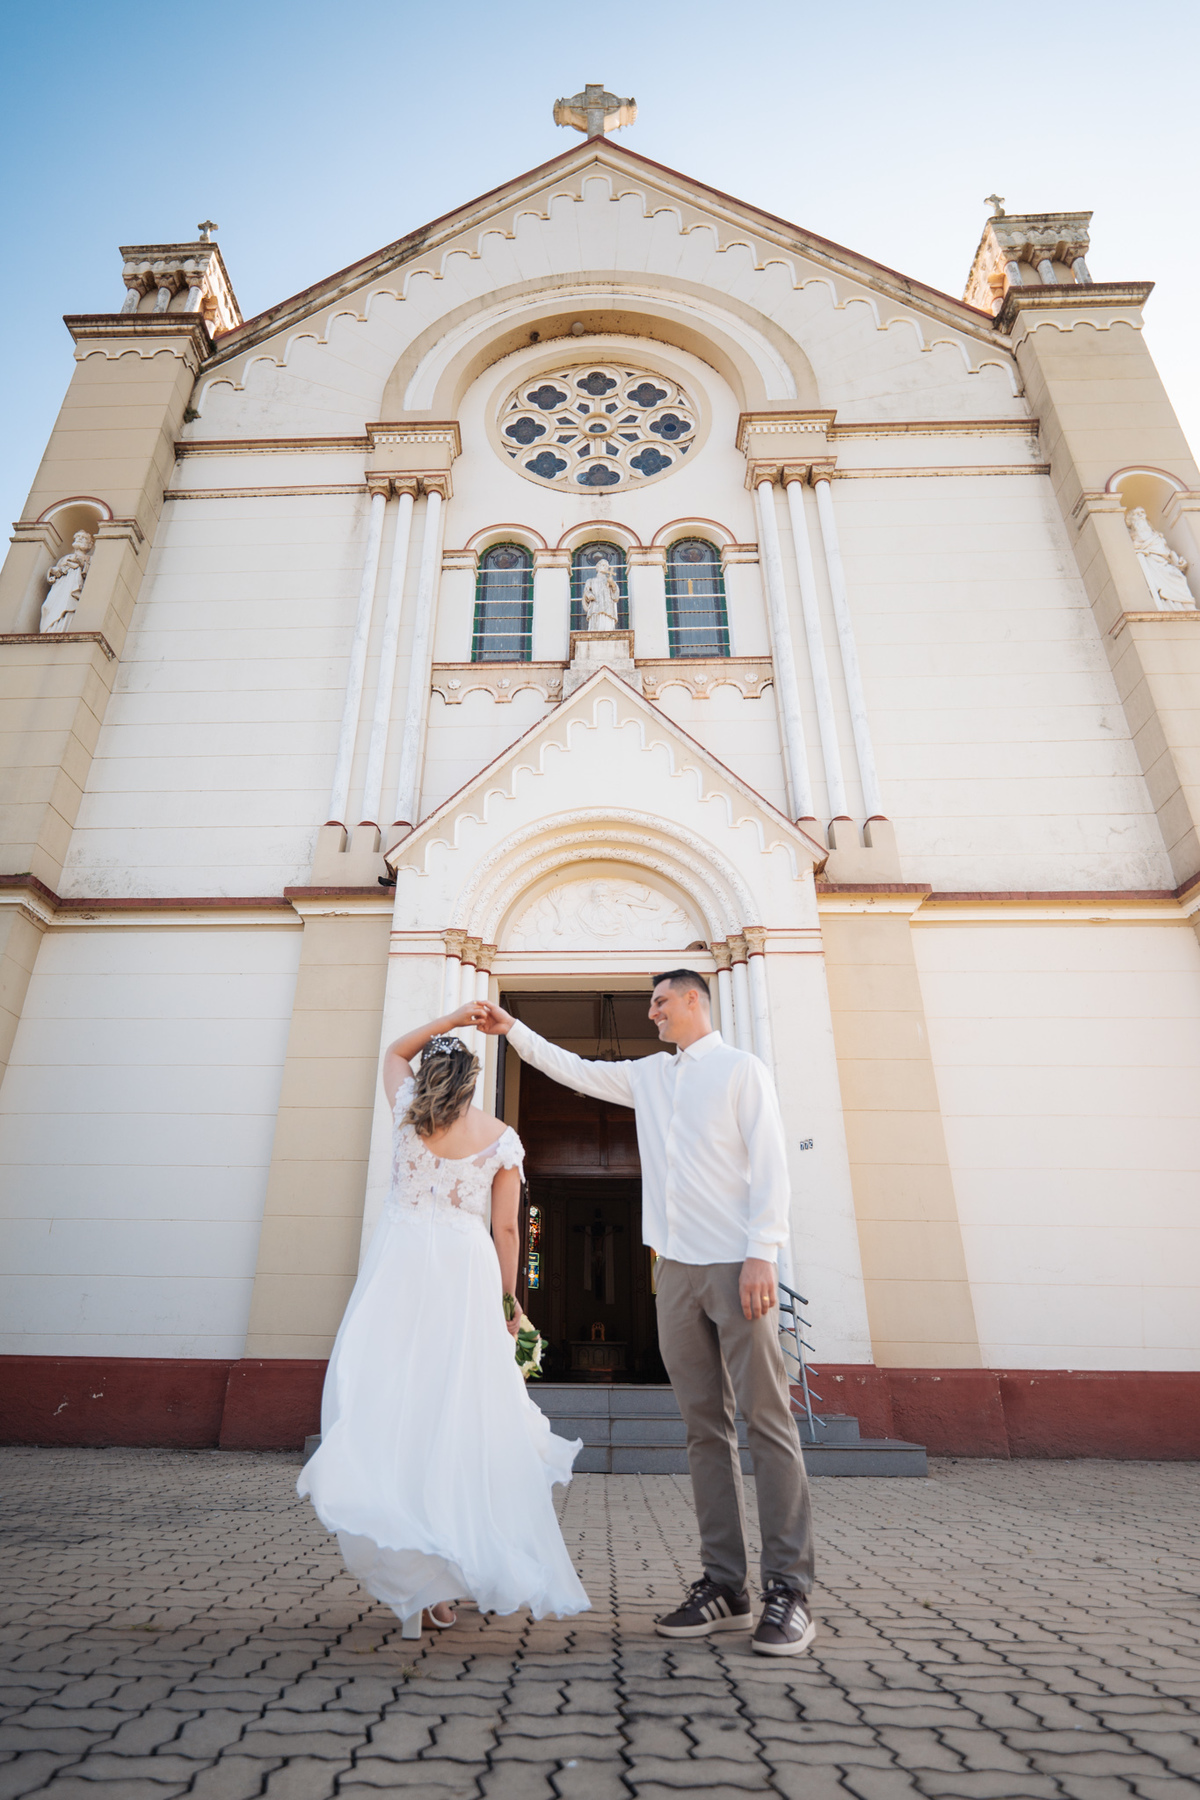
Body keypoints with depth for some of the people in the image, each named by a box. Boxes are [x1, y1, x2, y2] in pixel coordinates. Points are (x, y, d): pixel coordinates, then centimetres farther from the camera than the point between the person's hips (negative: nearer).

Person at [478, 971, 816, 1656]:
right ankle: (725, 1585, 15)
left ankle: (790, 1588, 5)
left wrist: (762, 1253, -15)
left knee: (768, 1423, -3)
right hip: (677, 1269, 6)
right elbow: (573, 1069, 25)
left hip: (737, 1265, -6)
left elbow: (770, 1163, -8)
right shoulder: (649, 1075, 17)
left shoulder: (741, 1068, -1)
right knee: (706, 1428, 8)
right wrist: (514, 1028, 23)